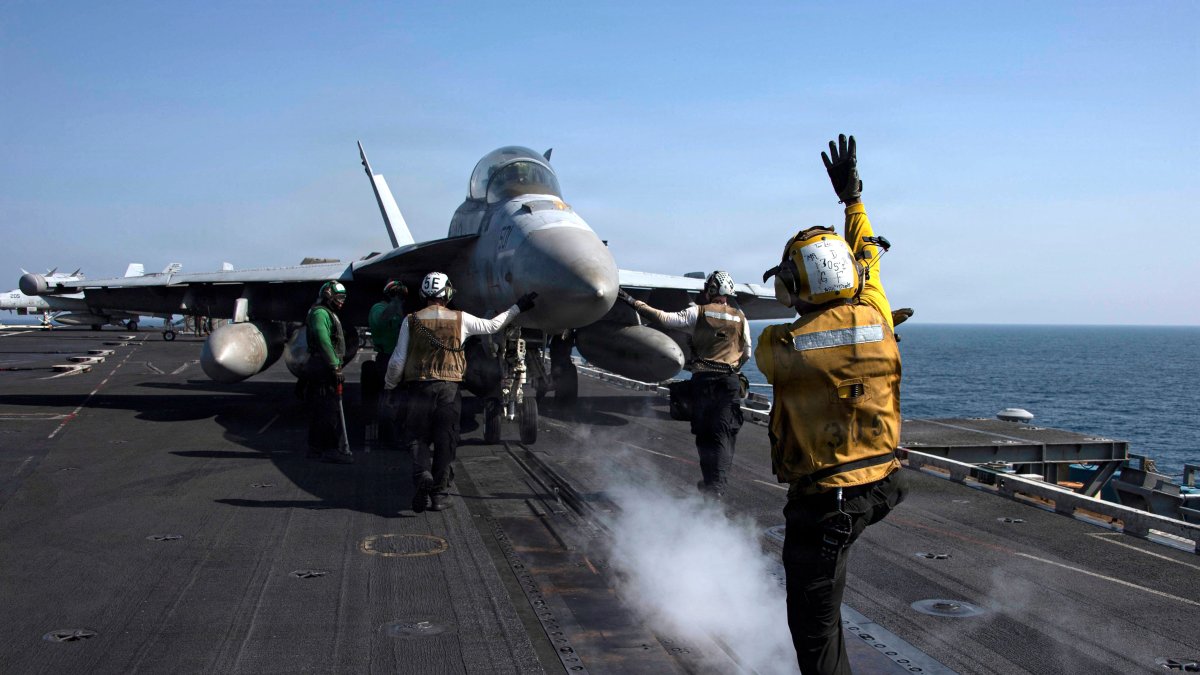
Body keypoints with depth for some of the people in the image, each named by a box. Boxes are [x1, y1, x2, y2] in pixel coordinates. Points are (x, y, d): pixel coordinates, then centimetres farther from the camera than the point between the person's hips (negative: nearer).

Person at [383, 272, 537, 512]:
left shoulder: (411, 321, -1)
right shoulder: (461, 319, 0)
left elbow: (398, 361, 0)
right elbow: (492, 325, 14)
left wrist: (389, 386, 17)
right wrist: (517, 307, 26)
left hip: (419, 387, 0)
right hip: (449, 388, 0)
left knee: (417, 437, 10)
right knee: (445, 442, 8)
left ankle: (422, 473, -18)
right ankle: (438, 493, 11)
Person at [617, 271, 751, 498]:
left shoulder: (698, 312, -1)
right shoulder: (740, 318, 6)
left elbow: (664, 318, -5)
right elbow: (747, 354, 12)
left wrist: (634, 303, 1)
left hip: (703, 379, -1)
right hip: (730, 381, 1)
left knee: (704, 433, 10)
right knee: (724, 435, 0)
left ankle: (711, 482, 14)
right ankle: (717, 485, -8)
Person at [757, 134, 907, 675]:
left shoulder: (780, 346, -17)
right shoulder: (876, 319, -6)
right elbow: (867, 260, 15)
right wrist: (852, 196, 30)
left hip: (824, 499, -6)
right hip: (879, 483, 6)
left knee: (813, 622, 5)